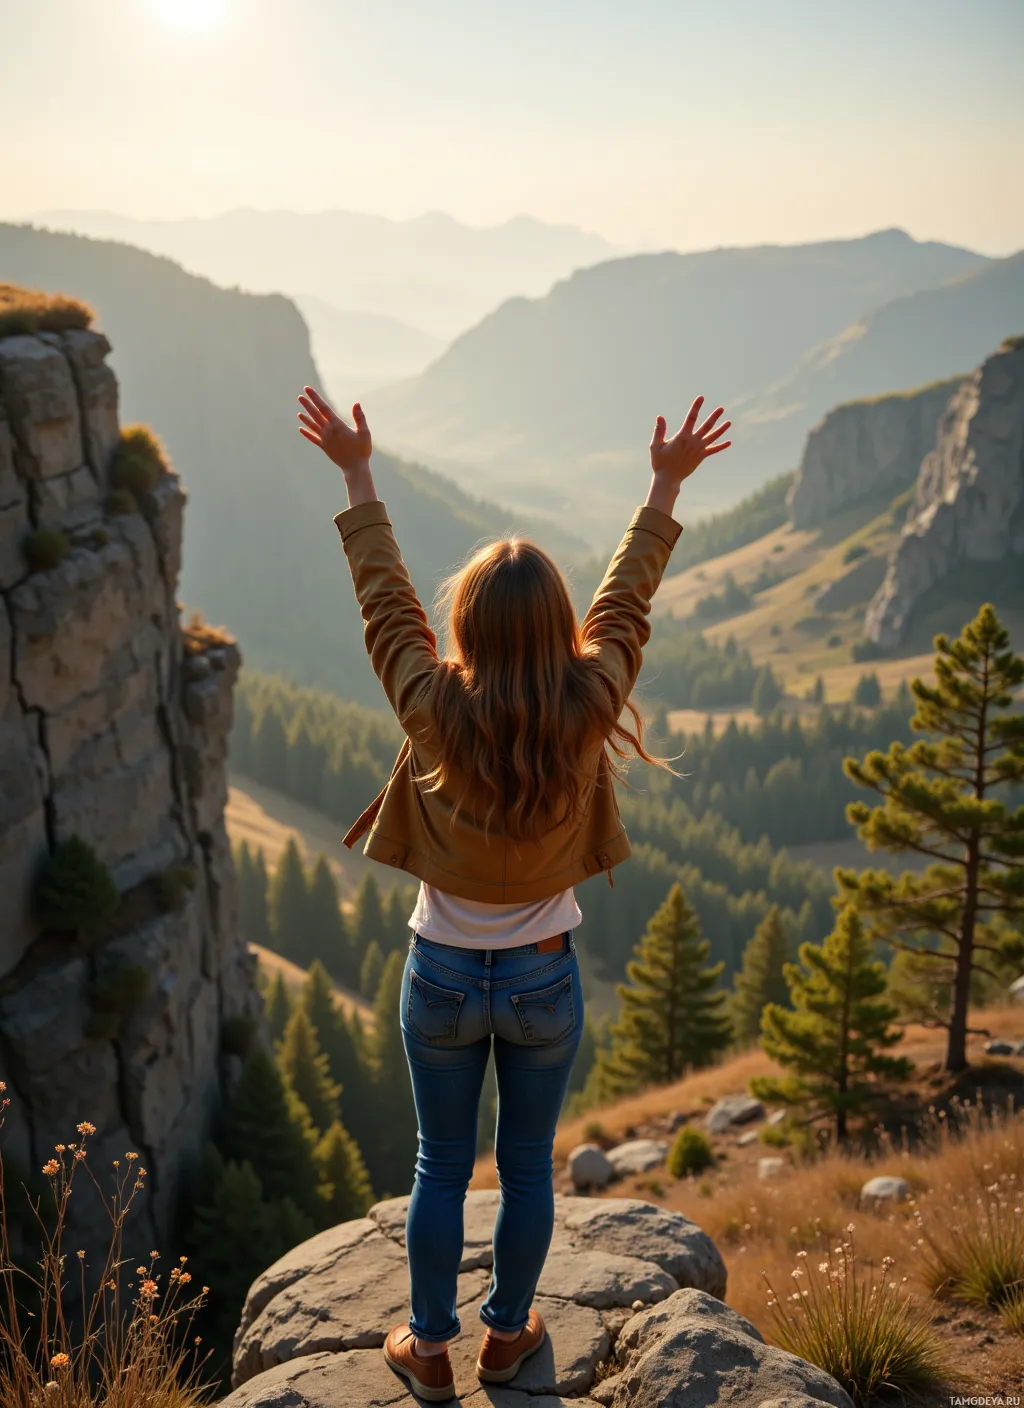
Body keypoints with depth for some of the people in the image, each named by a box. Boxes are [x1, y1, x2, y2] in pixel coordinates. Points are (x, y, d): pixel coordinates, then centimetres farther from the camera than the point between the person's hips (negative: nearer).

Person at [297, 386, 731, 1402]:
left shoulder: (437, 714, -21)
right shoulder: (585, 717, -19)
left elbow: (384, 597, -8)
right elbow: (626, 601, -4)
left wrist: (358, 477, 3)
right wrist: (664, 488, 7)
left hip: (443, 977, 0)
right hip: (544, 981, 1)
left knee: (442, 1168, 17)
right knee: (527, 1167, 19)